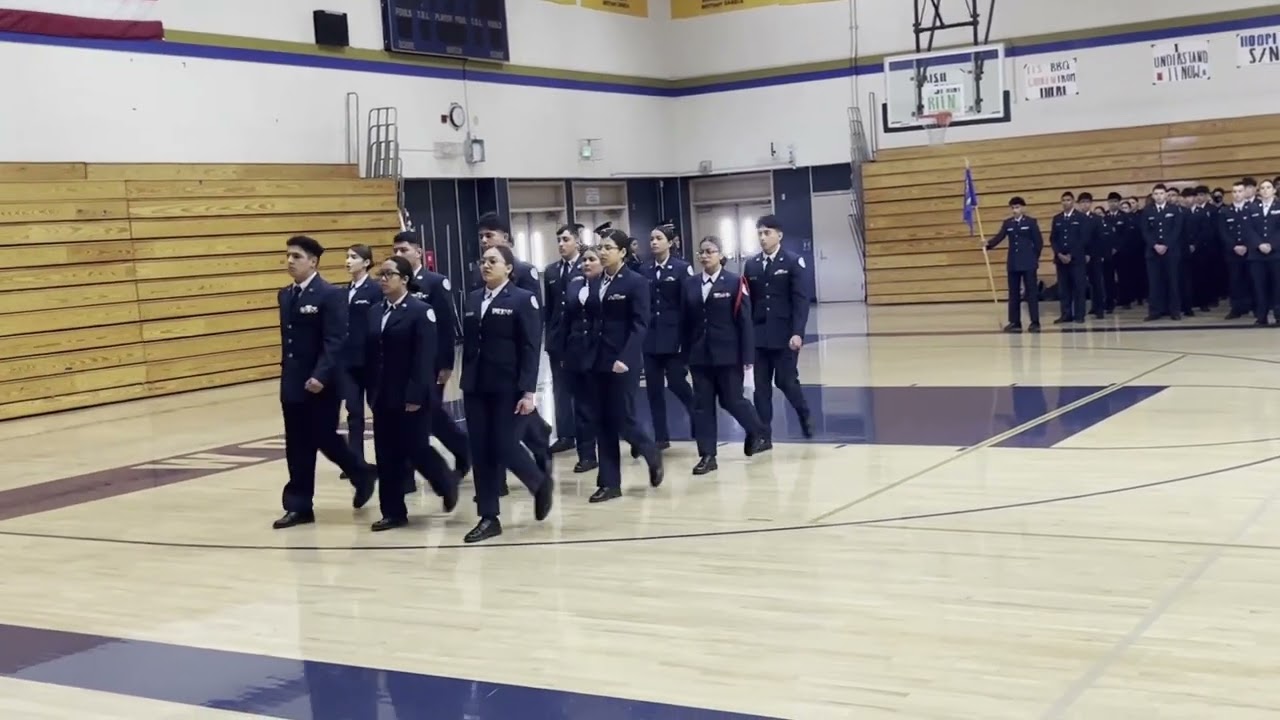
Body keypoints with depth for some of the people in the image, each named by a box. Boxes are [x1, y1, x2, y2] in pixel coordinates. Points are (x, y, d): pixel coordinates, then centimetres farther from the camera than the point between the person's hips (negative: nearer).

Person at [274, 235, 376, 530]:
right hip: (292, 383, 7)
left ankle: (362, 475, 26)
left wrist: (321, 375, -26)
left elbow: (335, 342, -18)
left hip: (321, 383, -7)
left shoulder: (330, 295, -11)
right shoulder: (285, 295, 12)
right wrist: (287, 373, 16)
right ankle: (299, 506, 11)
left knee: (325, 439, 0)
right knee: (297, 447, 7)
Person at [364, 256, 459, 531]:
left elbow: (425, 358, -15)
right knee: (387, 456, 6)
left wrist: (416, 395, -20)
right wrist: (372, 392, 7)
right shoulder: (375, 312, 12)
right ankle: (393, 512, 13)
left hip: (411, 397, -6)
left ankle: (447, 484, 26)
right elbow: (370, 355, 12)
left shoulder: (421, 311, -9)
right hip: (383, 397, 6)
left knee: (416, 449, -2)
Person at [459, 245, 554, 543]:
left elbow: (531, 349, -11)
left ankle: (541, 484, 21)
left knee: (505, 447, -8)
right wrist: (466, 382, 11)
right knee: (481, 453, 4)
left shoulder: (523, 299, -6)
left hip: (508, 389, -6)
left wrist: (528, 392, -17)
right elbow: (468, 344, 14)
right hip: (476, 388, 6)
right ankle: (488, 518, 11)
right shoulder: (473, 299, 12)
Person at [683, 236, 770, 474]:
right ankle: (707, 455, 9)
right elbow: (686, 322, 9)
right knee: (702, 404, 3)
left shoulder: (734, 282, -6)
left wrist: (747, 356, -12)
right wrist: (686, 353, 6)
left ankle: (760, 433, 30)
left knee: (731, 400, 3)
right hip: (699, 355, 4)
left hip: (728, 355, -4)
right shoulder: (689, 284, 6)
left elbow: (745, 321, -8)